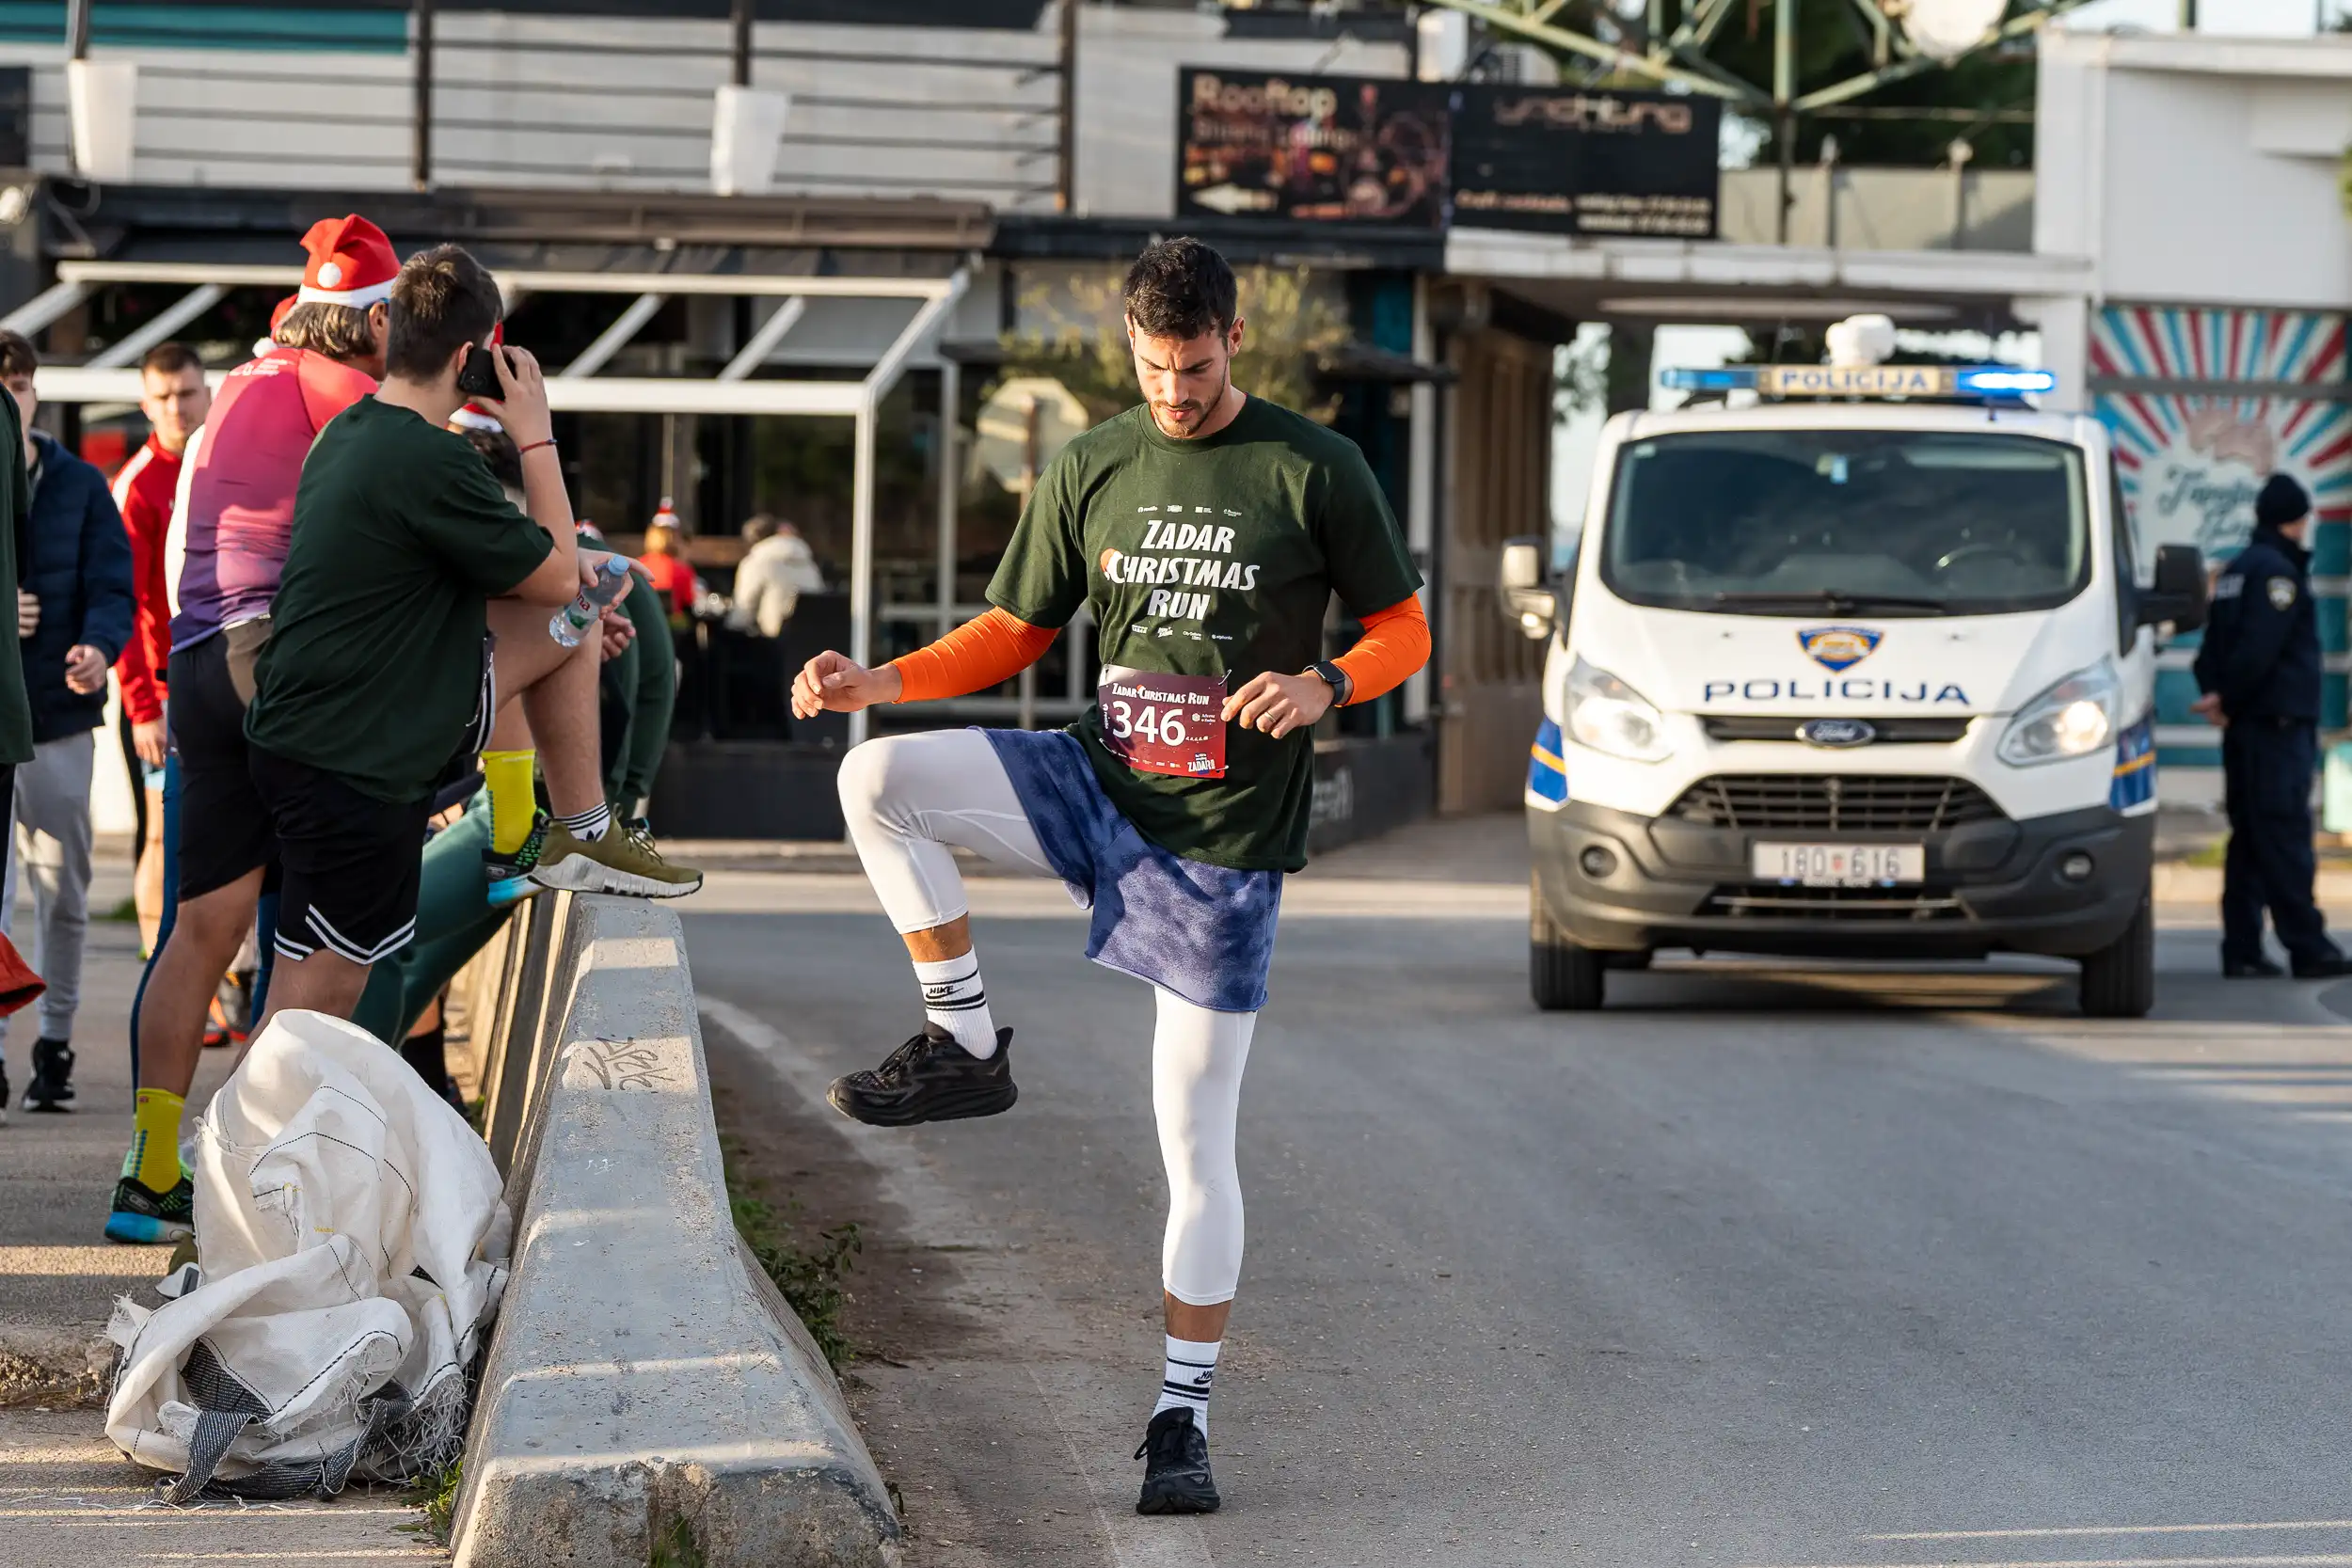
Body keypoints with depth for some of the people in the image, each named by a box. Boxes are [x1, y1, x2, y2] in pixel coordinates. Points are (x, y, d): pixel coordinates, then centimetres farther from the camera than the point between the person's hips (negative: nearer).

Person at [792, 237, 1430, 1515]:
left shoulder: (1313, 471, -5)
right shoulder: (1091, 467, 5)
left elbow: (1404, 631, 2)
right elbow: (1017, 631, 13)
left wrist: (1323, 685, -20)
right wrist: (880, 682, -4)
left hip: (1223, 837, -4)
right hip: (1092, 783, 4)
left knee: (1195, 1135, -2)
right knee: (875, 779, -20)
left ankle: (1181, 1418, 7)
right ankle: (966, 1045, -6)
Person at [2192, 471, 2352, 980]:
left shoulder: (2237, 571, 19)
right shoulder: (2278, 571, -11)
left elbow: (2213, 645, 16)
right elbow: (2257, 650, -20)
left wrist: (2217, 694, 1)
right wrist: (2227, 701, -9)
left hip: (2244, 727, 9)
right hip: (2279, 723, -9)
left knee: (2249, 837, 8)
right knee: (2285, 834, -10)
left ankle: (2242, 951, 6)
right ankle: (2307, 948, -11)